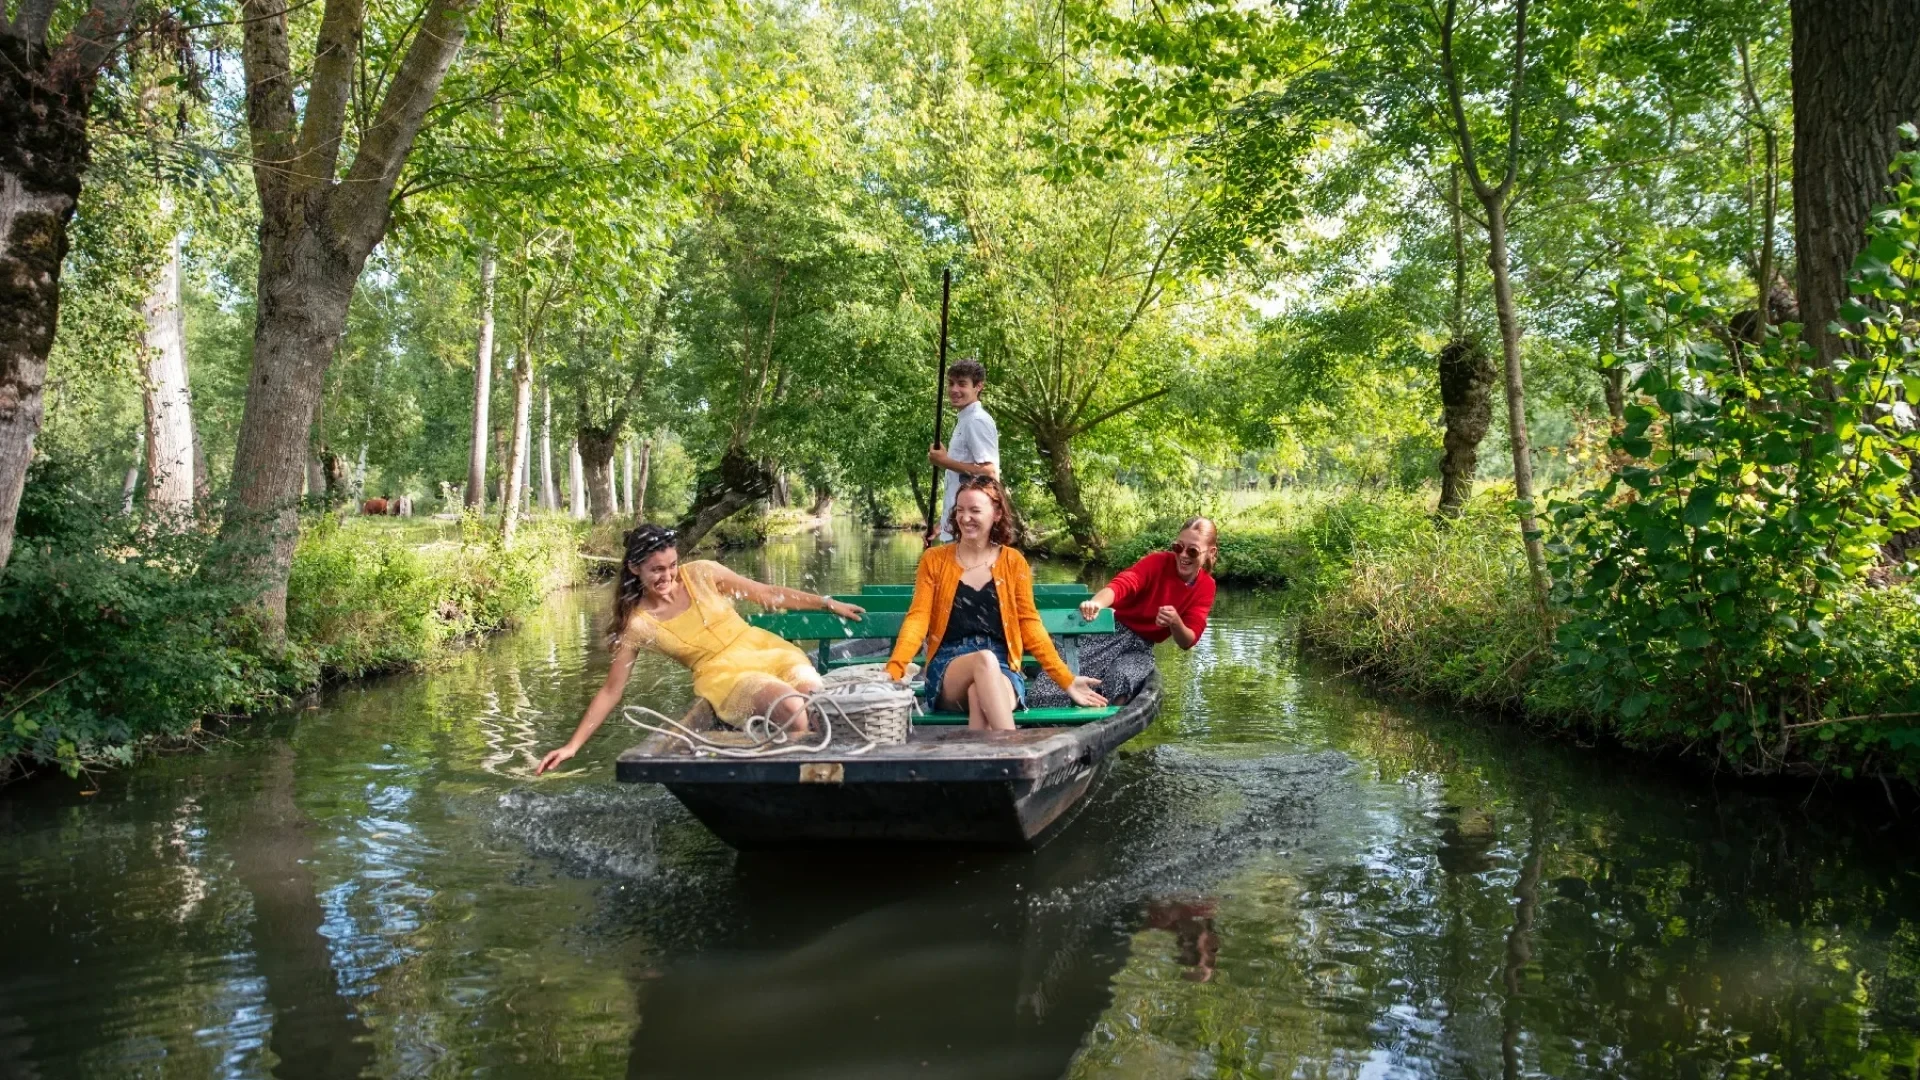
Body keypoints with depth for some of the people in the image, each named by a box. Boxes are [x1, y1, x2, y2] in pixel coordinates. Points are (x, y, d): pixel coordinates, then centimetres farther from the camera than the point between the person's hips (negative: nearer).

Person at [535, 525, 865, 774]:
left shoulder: (701, 573, -1)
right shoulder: (638, 624, -4)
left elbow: (767, 594, 8)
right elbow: (611, 690, 2)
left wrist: (828, 603, 12)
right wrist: (573, 745, -2)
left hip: (765, 650, 3)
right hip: (724, 676, -3)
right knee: (793, 711, -33)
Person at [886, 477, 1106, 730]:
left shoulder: (1014, 562, 9)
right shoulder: (934, 559, 7)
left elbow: (1029, 624, 8)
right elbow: (918, 619, -1)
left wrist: (1066, 680, 0)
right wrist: (893, 670, -16)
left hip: (1002, 670, 0)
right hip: (948, 671, 0)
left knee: (980, 696, -37)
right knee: (985, 659, -36)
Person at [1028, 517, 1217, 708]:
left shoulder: (1205, 587, -1)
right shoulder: (1158, 562, -12)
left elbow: (1188, 642, -3)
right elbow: (1122, 584, -31)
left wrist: (1176, 623, -27)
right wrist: (1097, 603, -54)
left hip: (1142, 646, 3)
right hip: (1114, 628, -3)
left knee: (1122, 680, -31)